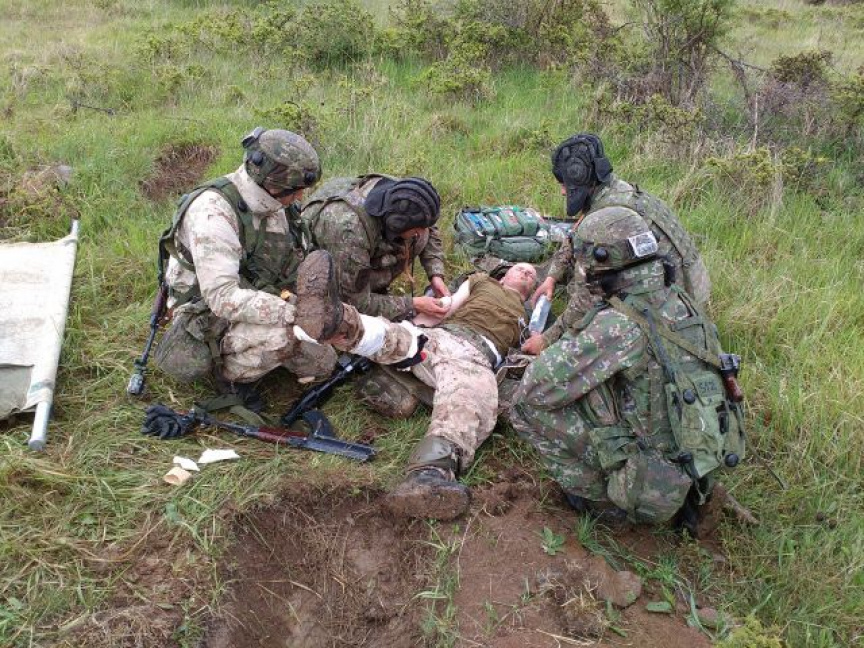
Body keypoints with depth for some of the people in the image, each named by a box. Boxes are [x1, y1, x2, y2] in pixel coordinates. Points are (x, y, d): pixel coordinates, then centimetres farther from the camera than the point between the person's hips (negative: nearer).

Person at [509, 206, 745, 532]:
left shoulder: (619, 324, -25)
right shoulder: (679, 300, 0)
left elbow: (537, 385, -21)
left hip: (652, 490, -8)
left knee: (528, 405, -9)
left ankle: (601, 500, 7)